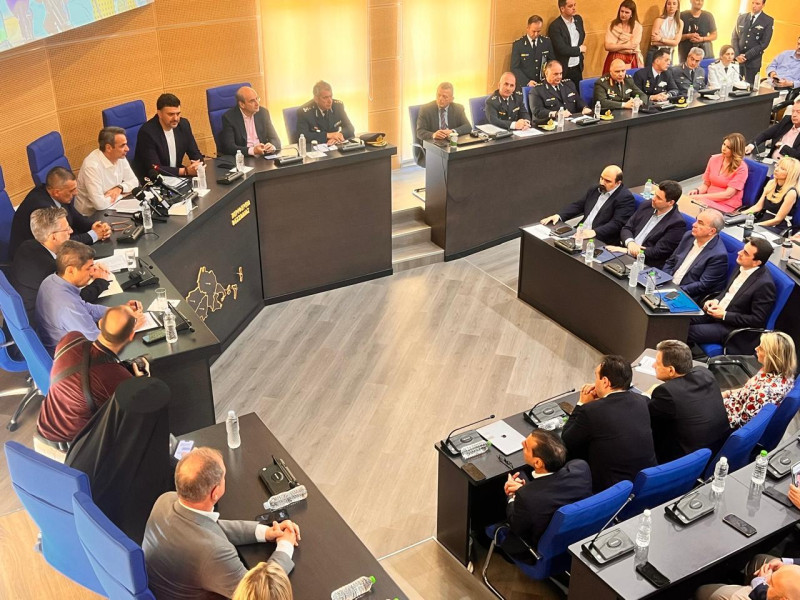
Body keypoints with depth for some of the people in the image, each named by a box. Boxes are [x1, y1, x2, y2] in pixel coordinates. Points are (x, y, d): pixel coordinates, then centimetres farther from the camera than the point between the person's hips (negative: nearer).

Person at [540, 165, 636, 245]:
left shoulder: (626, 198, -8)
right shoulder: (594, 190, 16)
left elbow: (616, 224, -17)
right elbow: (578, 205, 19)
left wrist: (594, 232, -30)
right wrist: (559, 216, 1)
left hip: (601, 242, -7)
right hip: (580, 234, 8)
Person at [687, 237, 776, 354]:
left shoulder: (764, 284, -23)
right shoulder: (743, 266, 0)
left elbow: (757, 320, -18)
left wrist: (724, 315, -18)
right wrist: (716, 300, -1)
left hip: (732, 326, -8)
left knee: (688, 332, -18)